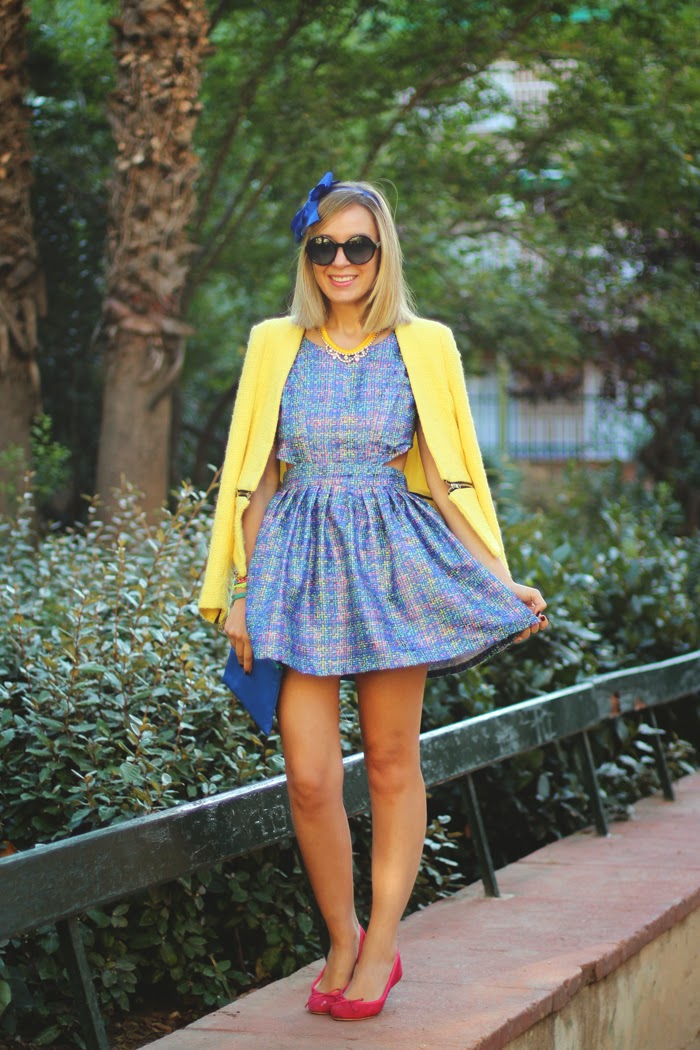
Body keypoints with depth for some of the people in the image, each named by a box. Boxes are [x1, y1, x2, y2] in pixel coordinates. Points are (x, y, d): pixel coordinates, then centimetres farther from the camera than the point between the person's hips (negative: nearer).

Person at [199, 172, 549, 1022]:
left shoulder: (424, 346, 6)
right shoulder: (274, 345, 9)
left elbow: (449, 475, 8)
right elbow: (254, 477, 10)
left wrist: (497, 577, 2)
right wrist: (239, 590, 5)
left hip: (394, 560, 0)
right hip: (299, 560, 1)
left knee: (392, 762, 4)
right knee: (309, 776, -6)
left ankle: (381, 944, 16)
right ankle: (342, 941, 13)